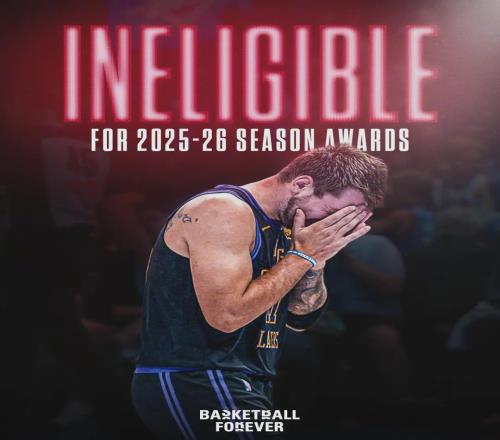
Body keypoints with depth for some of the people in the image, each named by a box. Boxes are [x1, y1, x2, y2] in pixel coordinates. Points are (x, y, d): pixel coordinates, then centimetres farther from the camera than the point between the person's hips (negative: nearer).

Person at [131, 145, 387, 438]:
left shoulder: (276, 224, 12)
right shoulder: (224, 211, -15)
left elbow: (301, 318, 15)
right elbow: (227, 315, -24)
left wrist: (317, 257, -2)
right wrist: (304, 255, -16)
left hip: (237, 386, 9)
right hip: (191, 384, -9)